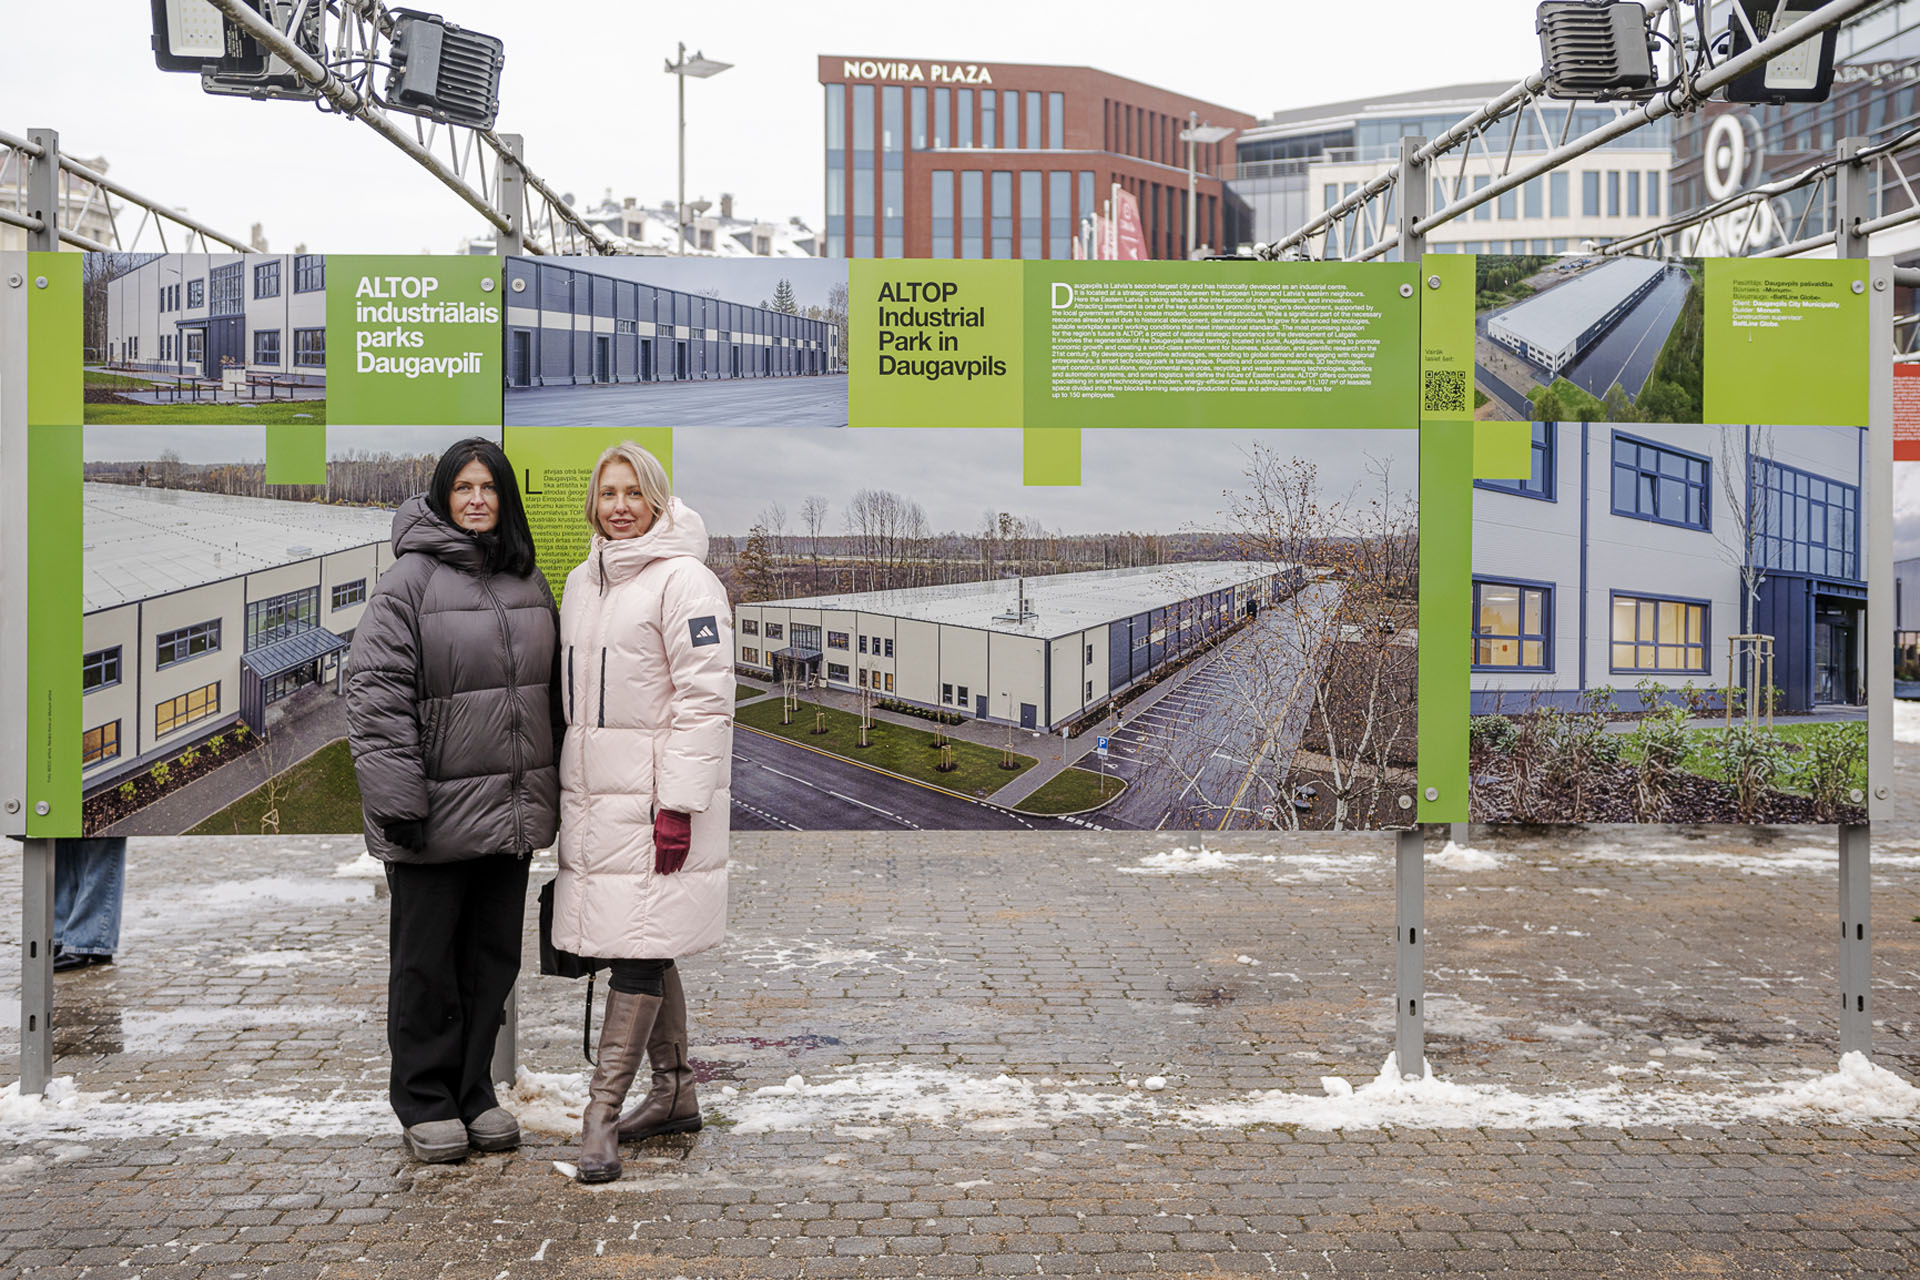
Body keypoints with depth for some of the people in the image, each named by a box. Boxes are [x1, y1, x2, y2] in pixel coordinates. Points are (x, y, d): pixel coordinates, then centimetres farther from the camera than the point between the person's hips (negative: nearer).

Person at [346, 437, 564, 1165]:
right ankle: (426, 1102, 19)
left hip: (512, 805, 6)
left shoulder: (527, 580, 11)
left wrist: (554, 785, 16)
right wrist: (396, 799, -19)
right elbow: (375, 691, -13)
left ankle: (474, 1090, 27)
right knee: (428, 961, 6)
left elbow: (552, 687, 19)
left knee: (493, 954, 13)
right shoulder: (411, 578, -9)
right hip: (437, 809, -6)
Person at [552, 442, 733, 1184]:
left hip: (654, 798, -8)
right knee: (648, 949, 13)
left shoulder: (684, 581, -10)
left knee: (638, 949, -7)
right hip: (595, 798, 8)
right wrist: (565, 793, 19)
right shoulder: (582, 582, 16)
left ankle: (602, 1110, -3)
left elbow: (706, 700, -14)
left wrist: (679, 805, -19)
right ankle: (674, 1094, 24)